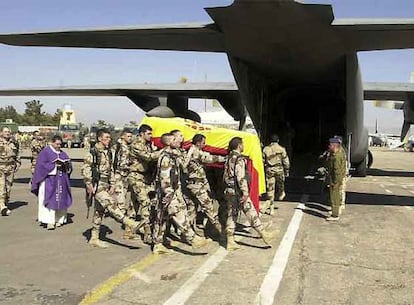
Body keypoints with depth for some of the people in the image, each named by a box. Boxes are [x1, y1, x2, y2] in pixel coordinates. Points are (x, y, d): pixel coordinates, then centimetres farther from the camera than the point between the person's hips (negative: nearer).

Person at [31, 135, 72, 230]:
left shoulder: (63, 154, 16)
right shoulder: (45, 152, 0)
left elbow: (69, 165, 13)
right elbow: (41, 165, -11)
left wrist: (66, 165, -10)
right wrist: (54, 165, -17)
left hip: (61, 181, 5)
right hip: (49, 180, -5)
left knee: (60, 200, 4)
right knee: (49, 200, -10)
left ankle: (59, 219, 12)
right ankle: (49, 221, -12)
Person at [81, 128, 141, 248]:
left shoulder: (108, 152, 14)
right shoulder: (93, 152, -9)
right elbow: (85, 169, -11)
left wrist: (112, 184, 13)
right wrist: (89, 185, -14)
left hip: (105, 185, 8)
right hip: (96, 185, -8)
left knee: (99, 211, 10)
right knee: (111, 204, -19)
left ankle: (94, 238, 18)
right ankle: (130, 224, -28)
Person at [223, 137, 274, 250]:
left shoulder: (228, 159, 13)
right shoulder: (239, 159, -14)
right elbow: (241, 177, -22)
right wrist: (245, 193, -21)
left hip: (229, 191, 9)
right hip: (238, 192, -9)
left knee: (231, 215, 10)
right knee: (251, 213, 0)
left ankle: (230, 242, 12)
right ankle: (264, 235, 9)